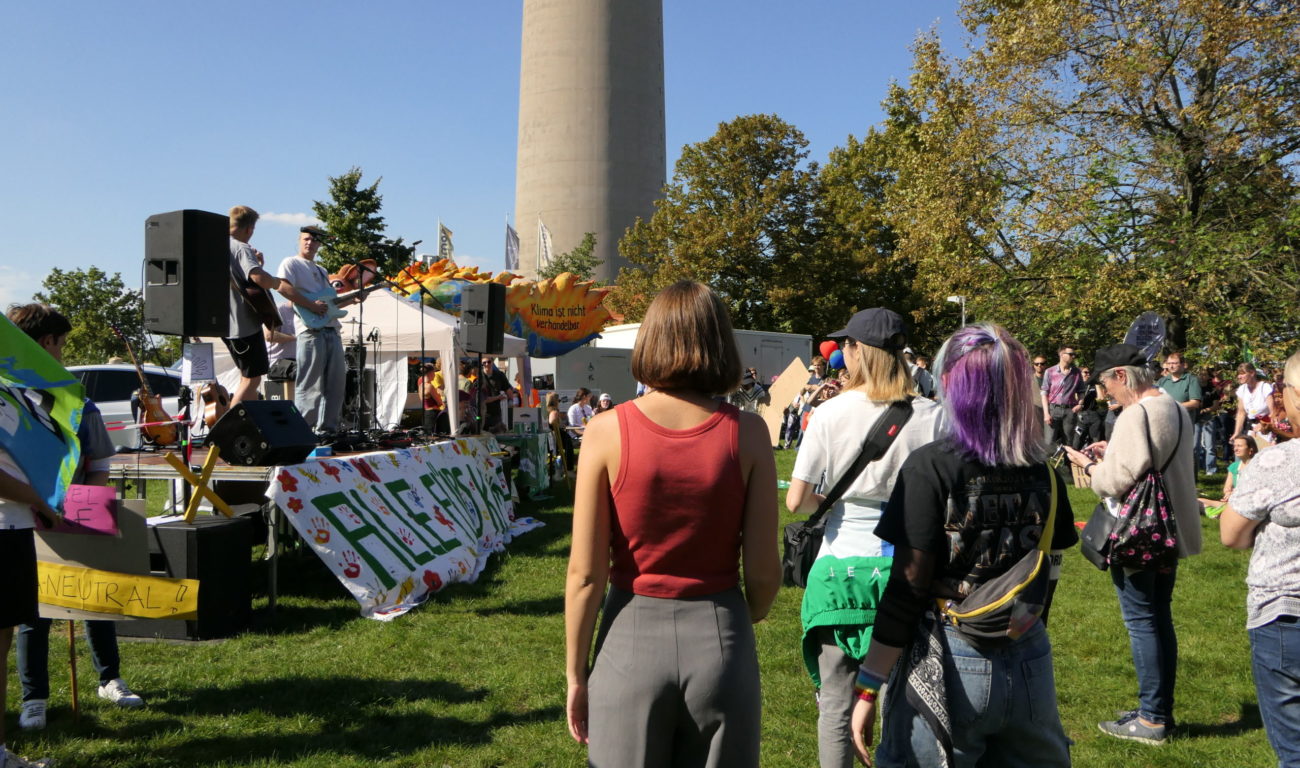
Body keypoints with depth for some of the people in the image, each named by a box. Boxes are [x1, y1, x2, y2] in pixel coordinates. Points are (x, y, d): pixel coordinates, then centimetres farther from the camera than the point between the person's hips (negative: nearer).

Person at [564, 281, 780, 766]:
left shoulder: (608, 431, -10)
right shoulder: (747, 433, -8)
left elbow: (586, 573, -8)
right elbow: (763, 571, -5)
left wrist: (575, 674, 4)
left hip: (633, 639, 0)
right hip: (721, 640, 1)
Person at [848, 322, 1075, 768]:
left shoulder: (931, 467, -14)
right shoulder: (1043, 474, 1)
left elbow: (907, 590, -16)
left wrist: (868, 689, -10)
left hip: (949, 666, -5)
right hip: (1031, 670, 5)